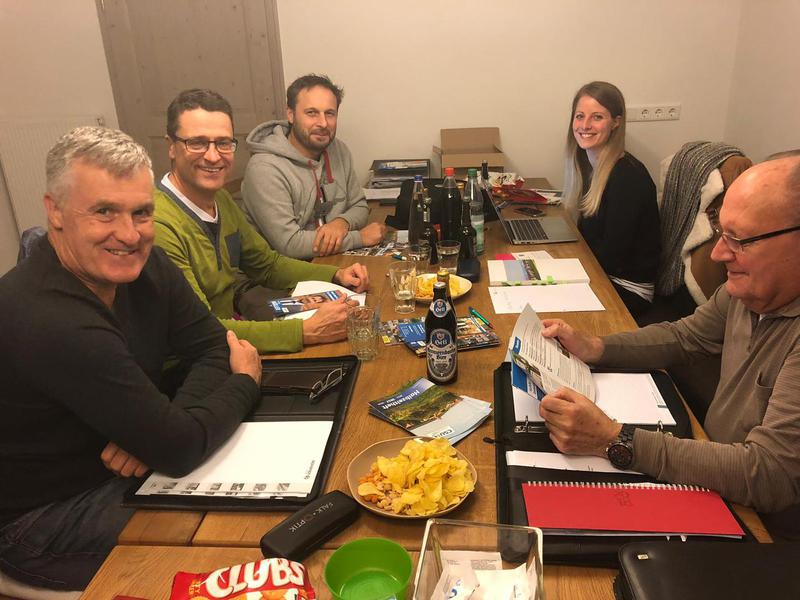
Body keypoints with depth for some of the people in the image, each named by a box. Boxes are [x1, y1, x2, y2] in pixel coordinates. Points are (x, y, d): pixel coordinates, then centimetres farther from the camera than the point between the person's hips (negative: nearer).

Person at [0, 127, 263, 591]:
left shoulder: (144, 265, -9)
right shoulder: (49, 321, -33)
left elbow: (214, 345, -4)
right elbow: (179, 449, -31)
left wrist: (152, 432, -21)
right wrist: (246, 382, -13)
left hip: (119, 469, 7)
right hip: (42, 519, -6)